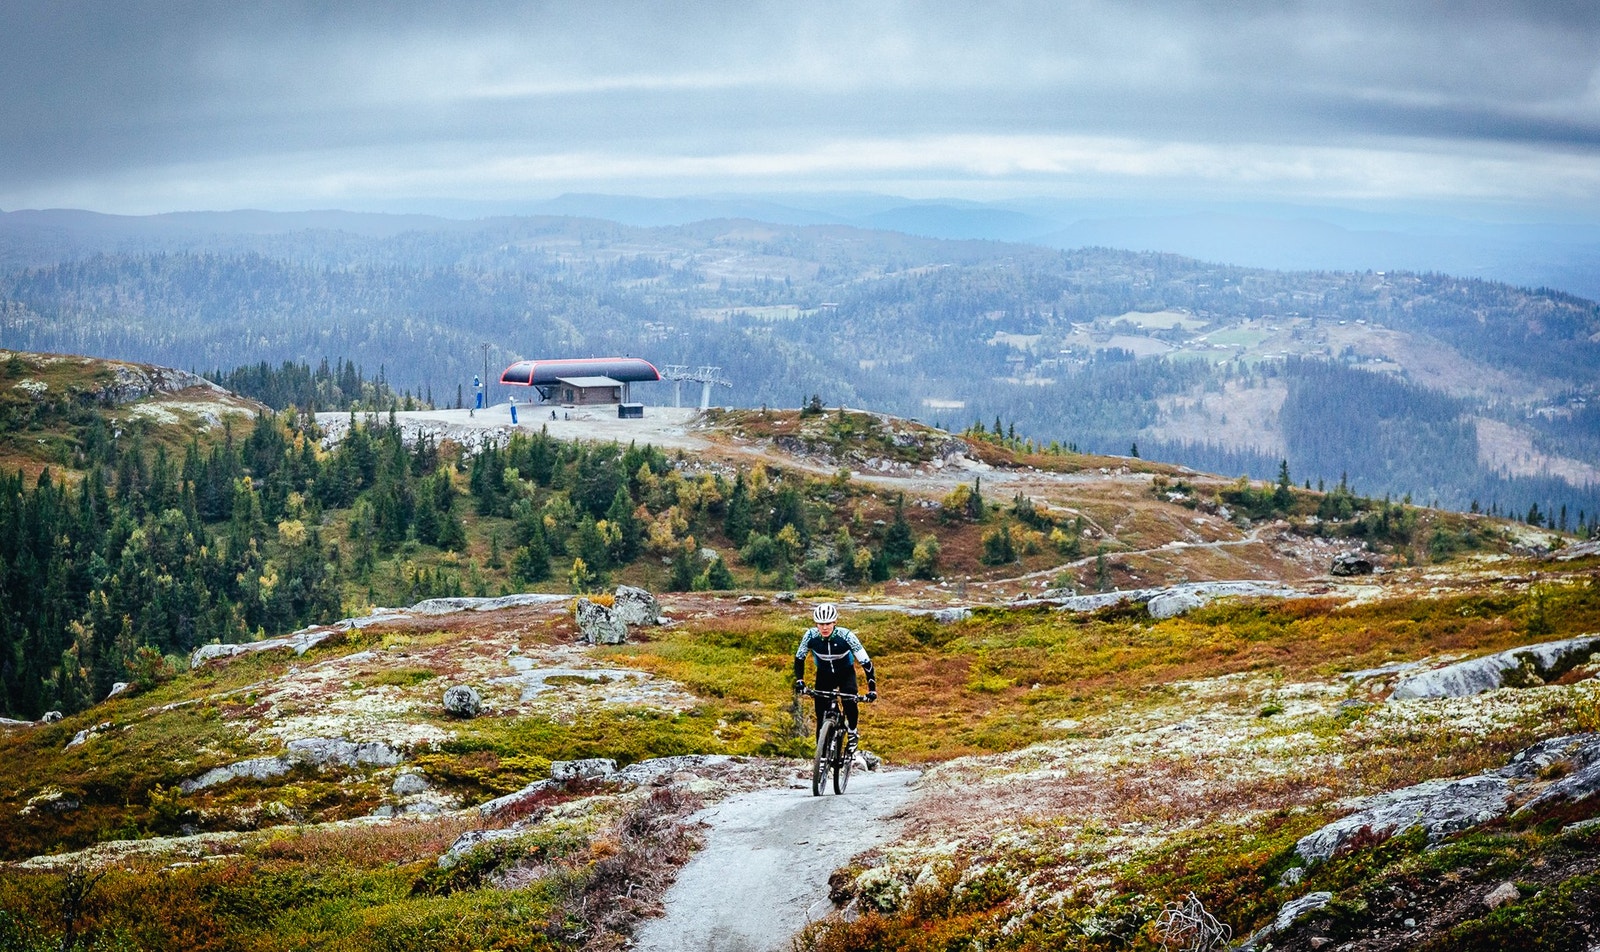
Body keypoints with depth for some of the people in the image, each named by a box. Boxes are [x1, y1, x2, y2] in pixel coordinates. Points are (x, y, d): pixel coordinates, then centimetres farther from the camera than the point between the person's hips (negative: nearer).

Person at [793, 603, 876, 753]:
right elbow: (799, 658, -8)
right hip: (824, 674, 2)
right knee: (821, 716, -7)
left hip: (846, 673, -2)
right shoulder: (811, 635, -25)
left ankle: (853, 732, -2)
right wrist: (799, 681, -19)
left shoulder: (846, 636, -31)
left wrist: (872, 688, -30)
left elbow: (865, 662, -26)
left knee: (849, 701, -29)